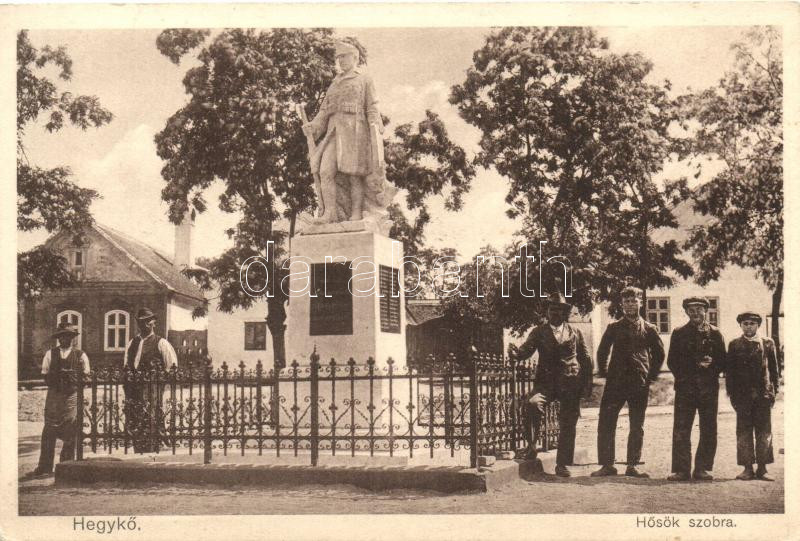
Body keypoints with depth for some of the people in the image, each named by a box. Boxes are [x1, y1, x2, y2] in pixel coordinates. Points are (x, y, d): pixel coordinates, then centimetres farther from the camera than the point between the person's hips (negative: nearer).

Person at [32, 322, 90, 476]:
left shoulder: (80, 355, 5)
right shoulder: (50, 354, 8)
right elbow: (46, 376, 8)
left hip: (73, 396, 0)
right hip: (53, 395, 0)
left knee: (71, 432, -1)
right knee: (49, 432, -2)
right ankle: (45, 467, 2)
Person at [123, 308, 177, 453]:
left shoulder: (161, 343, 1)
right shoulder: (132, 343, 17)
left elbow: (172, 368, 0)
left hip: (152, 392, -5)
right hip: (132, 391, 5)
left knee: (150, 428, -8)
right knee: (133, 428, 5)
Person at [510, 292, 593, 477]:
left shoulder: (575, 333, 12)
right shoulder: (539, 332, 9)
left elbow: (586, 359, 14)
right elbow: (526, 350, -3)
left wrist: (587, 385, 7)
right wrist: (517, 353, -27)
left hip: (571, 383, 1)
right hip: (546, 381, -1)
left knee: (567, 425, 1)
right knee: (532, 403, -29)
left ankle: (562, 464, 12)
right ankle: (531, 444, -13)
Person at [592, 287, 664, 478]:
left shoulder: (649, 329, 6)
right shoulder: (614, 328, 6)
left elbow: (659, 354, 16)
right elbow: (602, 351, 14)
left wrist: (651, 375, 10)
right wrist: (604, 373, 8)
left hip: (640, 383, 0)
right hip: (615, 382, 0)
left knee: (637, 427, 5)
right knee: (606, 424, -4)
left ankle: (632, 466, 13)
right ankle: (607, 464, 3)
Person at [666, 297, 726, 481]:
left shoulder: (714, 333, 11)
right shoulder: (679, 333, 11)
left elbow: (722, 361, 10)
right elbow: (672, 361, 8)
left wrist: (711, 365, -10)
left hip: (709, 388, 1)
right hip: (685, 388, -1)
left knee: (708, 430, 2)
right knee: (681, 430, -5)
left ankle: (703, 468, 10)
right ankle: (681, 469, -2)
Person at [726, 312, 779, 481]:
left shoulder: (767, 343, 9)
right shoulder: (734, 345, 7)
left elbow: (774, 368, 9)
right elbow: (729, 370, 5)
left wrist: (774, 391, 3)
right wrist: (732, 394, -1)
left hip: (763, 394, 1)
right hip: (742, 395, 0)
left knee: (764, 432, 1)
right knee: (744, 432, 0)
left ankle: (762, 468, 6)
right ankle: (747, 468, 5)